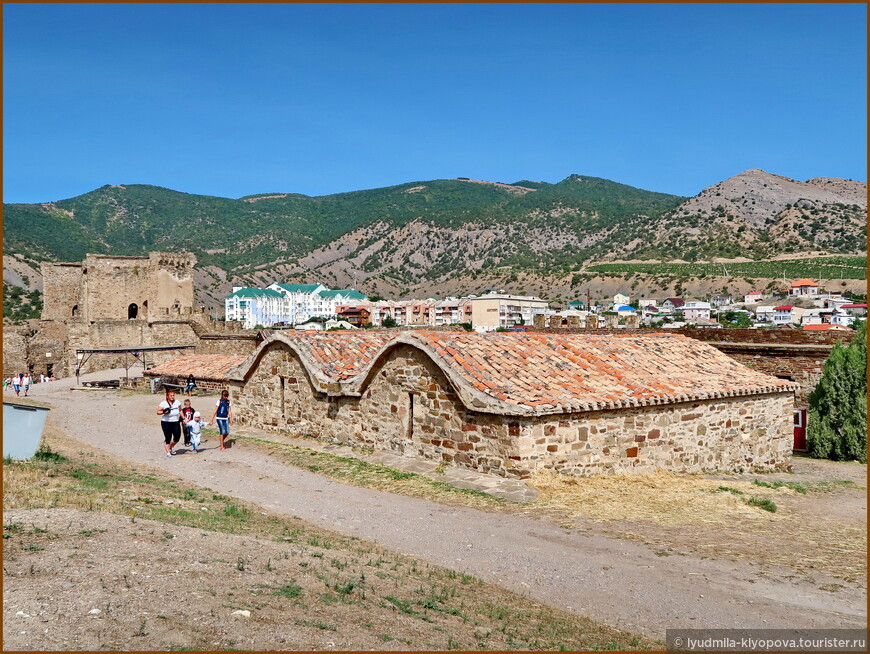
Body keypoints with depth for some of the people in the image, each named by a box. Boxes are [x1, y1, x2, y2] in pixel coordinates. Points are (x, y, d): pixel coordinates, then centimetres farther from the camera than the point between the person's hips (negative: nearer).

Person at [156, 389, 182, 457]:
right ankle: (168, 452, 10)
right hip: (166, 423, -4)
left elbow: (180, 410, 20)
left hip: (176, 422, 4)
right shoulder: (163, 403, -5)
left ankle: (171, 447, 27)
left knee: (177, 437, -1)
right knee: (168, 438, -1)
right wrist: (164, 412, -25)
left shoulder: (177, 402, 8)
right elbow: (158, 412, -6)